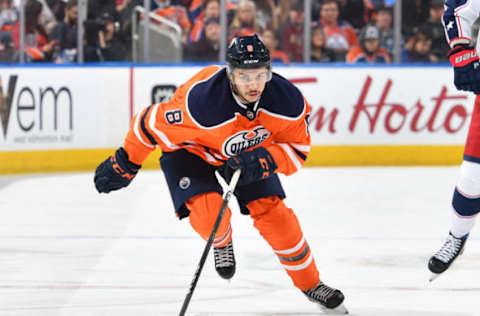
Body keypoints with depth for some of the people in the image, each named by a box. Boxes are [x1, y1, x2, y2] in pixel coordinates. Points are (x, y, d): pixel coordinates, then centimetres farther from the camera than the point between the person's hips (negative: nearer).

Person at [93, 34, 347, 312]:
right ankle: (221, 242, 14)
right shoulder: (201, 101, -42)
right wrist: (125, 164, -15)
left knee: (274, 213, -5)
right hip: (188, 149, -3)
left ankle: (311, 284, 17)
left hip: (248, 152, 3)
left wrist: (262, 161, -34)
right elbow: (153, 125, -27)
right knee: (208, 212, -25)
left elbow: (297, 148, -15)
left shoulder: (287, 99, -29)